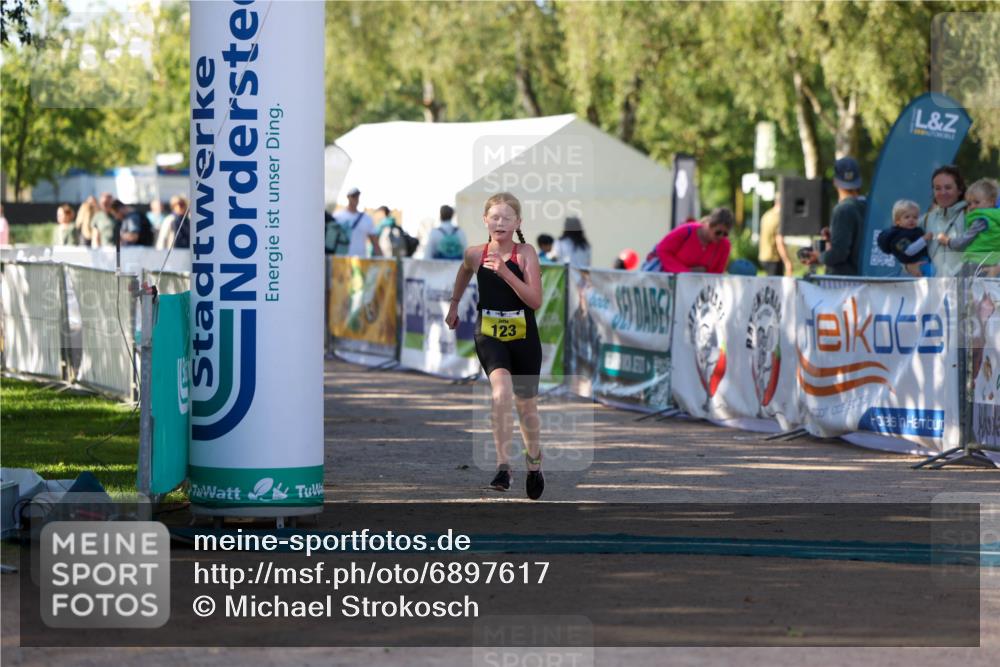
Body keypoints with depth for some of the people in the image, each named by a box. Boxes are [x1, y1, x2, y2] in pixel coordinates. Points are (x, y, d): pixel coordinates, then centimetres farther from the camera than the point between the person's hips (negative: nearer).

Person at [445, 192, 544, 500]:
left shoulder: (525, 254, -10)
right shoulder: (475, 254, -3)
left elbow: (535, 301, -18)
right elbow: (464, 271, 22)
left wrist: (505, 272, -26)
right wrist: (454, 305, 31)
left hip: (523, 336, 0)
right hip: (489, 333, 0)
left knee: (526, 403, 15)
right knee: (501, 393, -26)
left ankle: (534, 464, 39)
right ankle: (503, 466, -27)